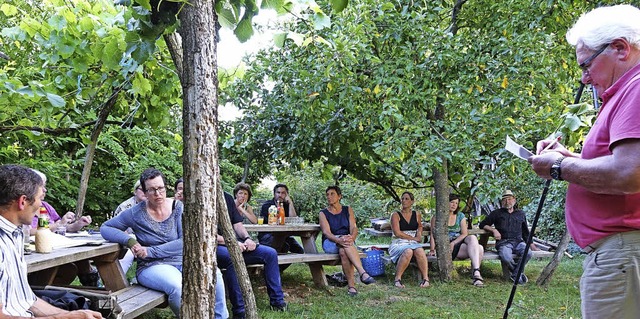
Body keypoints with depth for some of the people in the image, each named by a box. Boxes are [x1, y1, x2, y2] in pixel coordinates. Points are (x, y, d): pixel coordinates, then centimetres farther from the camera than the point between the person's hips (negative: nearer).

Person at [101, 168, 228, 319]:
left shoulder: (178, 207, 0)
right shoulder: (136, 213, -3)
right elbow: (105, 228, 4)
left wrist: (151, 251, -17)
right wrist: (130, 241, -15)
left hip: (182, 260, 2)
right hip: (152, 266, -2)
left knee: (213, 273, -28)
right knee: (178, 286, -37)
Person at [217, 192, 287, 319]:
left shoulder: (227, 197, 14)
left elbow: (237, 224, 13)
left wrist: (247, 238, -6)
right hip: (216, 246, -8)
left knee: (270, 253, -5)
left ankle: (277, 301, 1)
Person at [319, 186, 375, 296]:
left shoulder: (348, 210, 15)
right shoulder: (323, 213, 9)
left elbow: (354, 228, 1)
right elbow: (326, 232, -8)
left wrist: (352, 237, -25)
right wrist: (339, 240, -29)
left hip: (347, 241, 1)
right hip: (330, 243, -1)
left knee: (343, 251, -37)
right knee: (344, 247, -37)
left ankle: (351, 284, -41)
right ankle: (362, 273, -49)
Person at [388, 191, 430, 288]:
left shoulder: (416, 215, 17)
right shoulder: (396, 215, 4)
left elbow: (420, 226, 37)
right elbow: (397, 233, -7)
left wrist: (419, 232, 12)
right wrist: (413, 238, -6)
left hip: (414, 244, 3)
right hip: (399, 244, -3)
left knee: (420, 251, -33)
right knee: (408, 252, -37)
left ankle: (426, 278, -34)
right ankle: (397, 279, -29)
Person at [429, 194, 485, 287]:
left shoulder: (460, 216, 15)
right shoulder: (437, 217, 6)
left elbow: (465, 233, 6)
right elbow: (433, 235, 0)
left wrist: (453, 243, -11)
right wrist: (432, 249, -14)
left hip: (459, 243, 4)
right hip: (446, 247, -4)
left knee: (472, 238, -32)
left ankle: (476, 272, -34)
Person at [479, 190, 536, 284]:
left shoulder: (521, 214, 23)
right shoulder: (497, 213, 15)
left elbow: (525, 232, 30)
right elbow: (483, 224, 15)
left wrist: (531, 244, 21)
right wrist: (494, 230, -2)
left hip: (518, 241, 3)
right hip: (503, 242, -2)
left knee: (528, 253, -32)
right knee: (506, 257, -36)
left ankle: (515, 275, -12)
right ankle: (519, 273, -7)